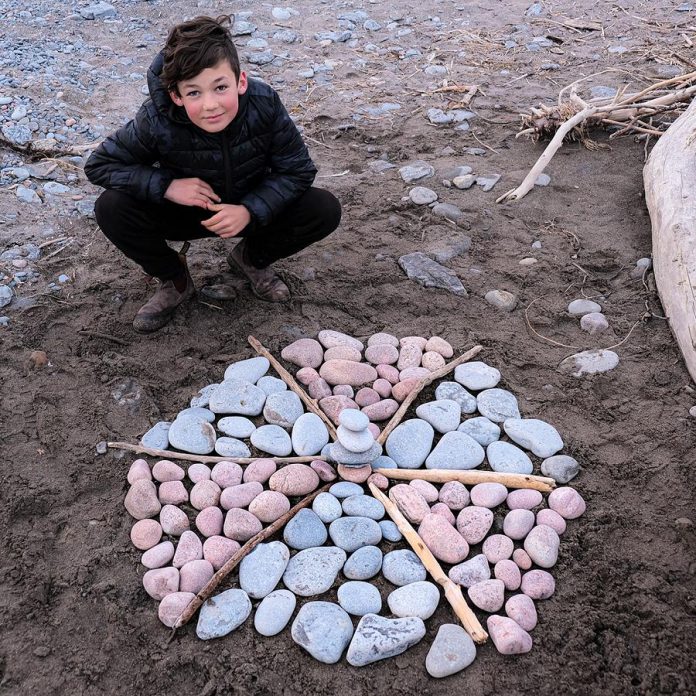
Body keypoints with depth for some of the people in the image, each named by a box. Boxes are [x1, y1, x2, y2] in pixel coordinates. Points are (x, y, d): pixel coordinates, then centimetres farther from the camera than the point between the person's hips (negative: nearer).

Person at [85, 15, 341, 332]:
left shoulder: (264, 104, -28)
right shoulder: (157, 121, -29)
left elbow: (297, 170, -18)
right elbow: (98, 165, -19)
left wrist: (250, 210, -33)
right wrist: (166, 185, -32)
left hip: (250, 210, 1)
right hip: (184, 212, -1)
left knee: (325, 211, -21)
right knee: (111, 208, -26)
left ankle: (251, 258, 8)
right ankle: (173, 280, 2)